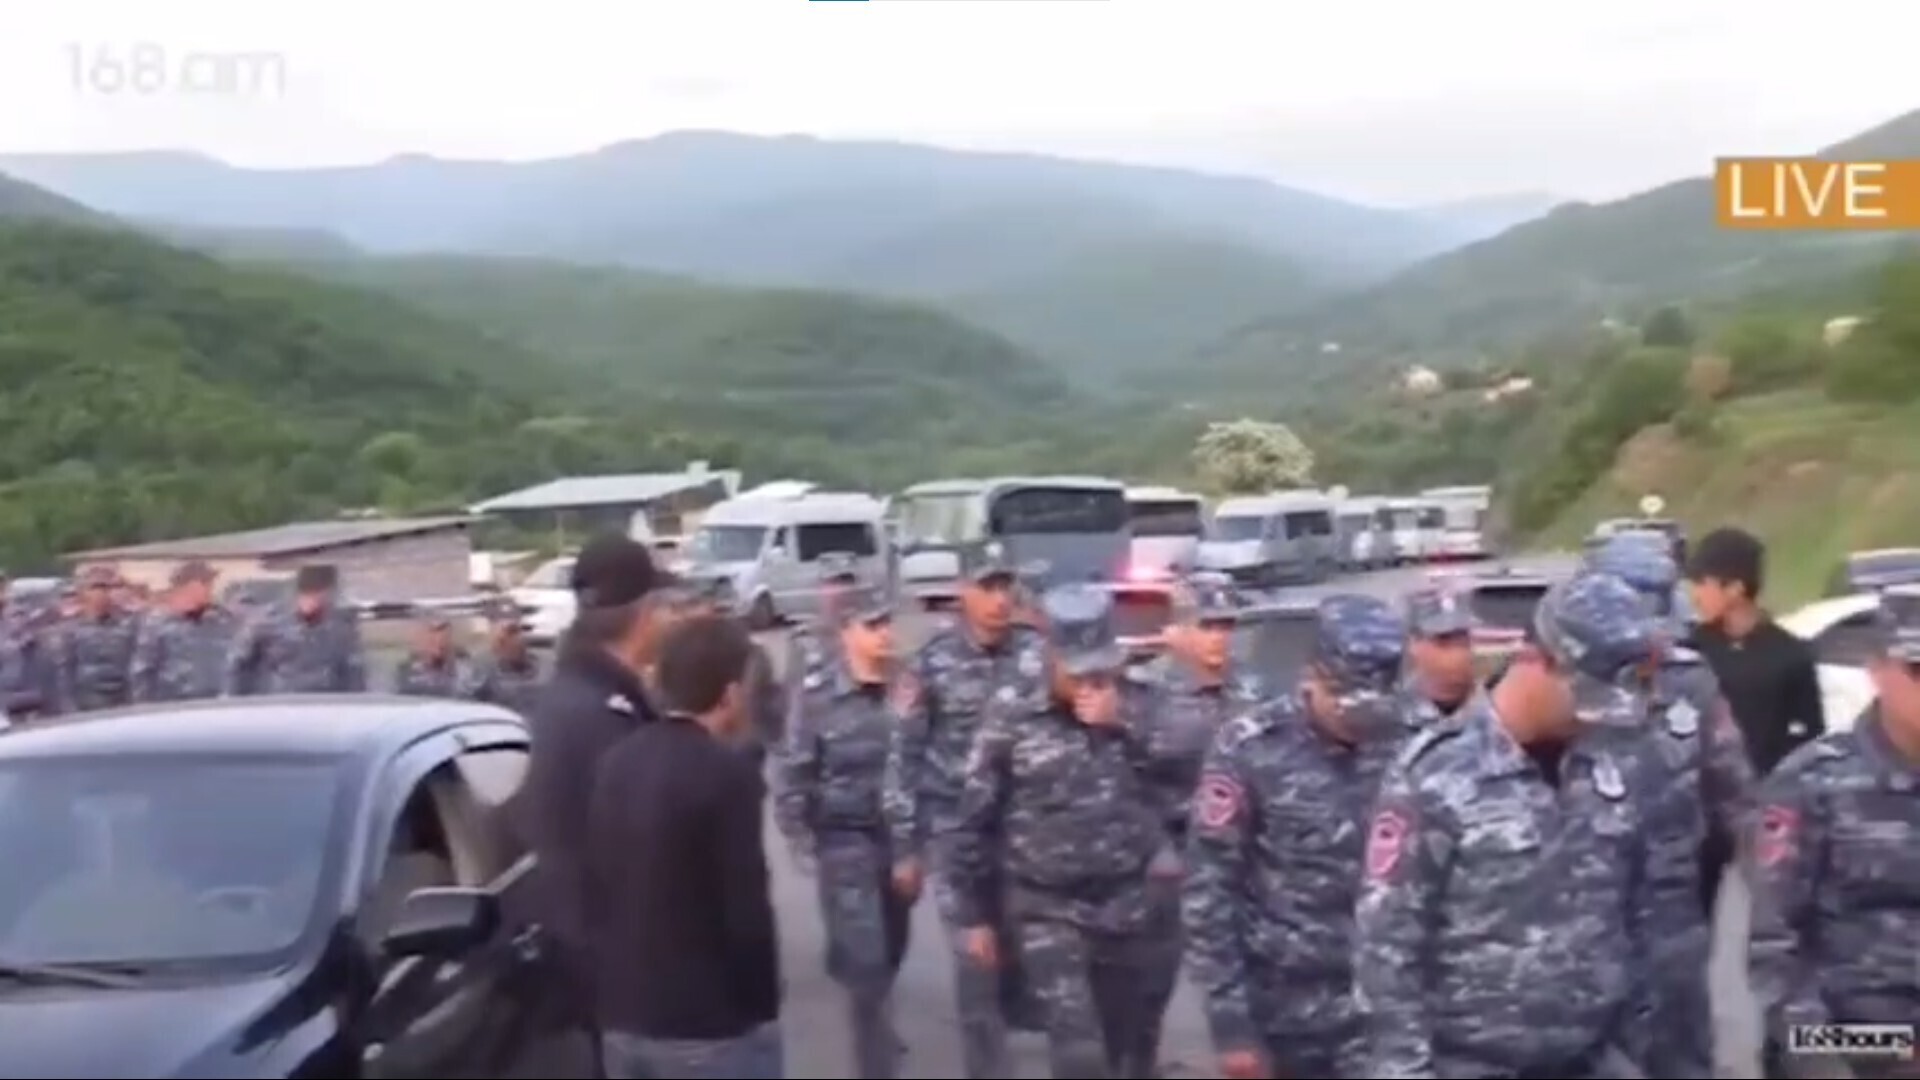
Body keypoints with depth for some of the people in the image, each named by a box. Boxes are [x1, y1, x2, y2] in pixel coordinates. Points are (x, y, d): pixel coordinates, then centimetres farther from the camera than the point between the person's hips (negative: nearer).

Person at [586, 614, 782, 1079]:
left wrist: (613, 987, 16)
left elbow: (596, 893, 10)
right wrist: (761, 1003, -4)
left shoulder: (615, 763, 6)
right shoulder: (726, 773, -17)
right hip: (712, 1024, -7)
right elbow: (745, 911, -17)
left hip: (623, 1015, 8)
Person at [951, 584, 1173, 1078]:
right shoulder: (1011, 720, -7)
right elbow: (973, 823, 0)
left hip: (1127, 906, 3)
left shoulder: (1134, 710, 1)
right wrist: (974, 916, 3)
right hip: (1048, 910, -3)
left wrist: (1122, 727, -14)